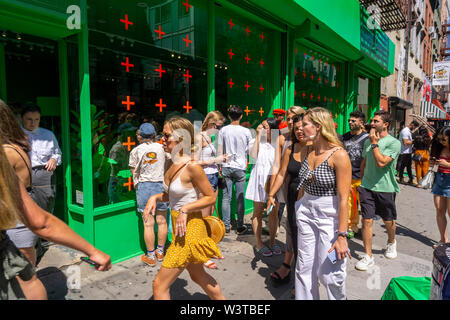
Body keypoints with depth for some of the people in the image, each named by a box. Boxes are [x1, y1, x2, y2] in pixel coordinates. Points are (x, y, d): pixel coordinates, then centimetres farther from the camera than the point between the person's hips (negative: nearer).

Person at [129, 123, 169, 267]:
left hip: (144, 186, -2)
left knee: (148, 223, 4)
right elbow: (166, 167, 9)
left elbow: (134, 172, 3)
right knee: (162, 221, 12)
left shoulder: (136, 151, -2)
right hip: (161, 185, 2)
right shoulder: (161, 148, 2)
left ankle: (150, 257, 14)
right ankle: (160, 252, 26)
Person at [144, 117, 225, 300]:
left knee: (160, 285, 2)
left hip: (189, 229, -9)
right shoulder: (174, 164, 3)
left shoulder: (192, 166, -22)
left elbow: (211, 197, -15)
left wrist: (185, 209, -22)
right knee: (198, 276, 26)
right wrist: (155, 198, -2)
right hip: (180, 228, 9)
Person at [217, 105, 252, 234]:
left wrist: (220, 165, 10)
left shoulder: (223, 130, -2)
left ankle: (226, 226, 12)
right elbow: (250, 151, 3)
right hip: (240, 168, -1)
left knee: (226, 197, 7)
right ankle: (240, 226, 14)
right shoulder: (246, 131, -4)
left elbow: (219, 151, 1)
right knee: (240, 198, 6)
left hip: (226, 167, 1)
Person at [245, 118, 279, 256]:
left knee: (273, 212, 8)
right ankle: (259, 243, 14)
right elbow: (253, 154, -16)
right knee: (258, 212, 4)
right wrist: (258, 135, -14)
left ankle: (272, 241, 22)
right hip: (260, 178, -1)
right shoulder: (256, 141, 4)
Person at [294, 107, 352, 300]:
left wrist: (342, 235, -19)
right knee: (304, 269, 14)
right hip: (306, 213, 6)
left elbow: (343, 198, -18)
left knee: (329, 273, 5)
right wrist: (299, 208, 15)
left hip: (329, 216, -6)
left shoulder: (338, 155, -16)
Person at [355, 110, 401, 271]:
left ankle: (391, 243, 45)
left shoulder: (394, 143, -9)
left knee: (388, 221, 14)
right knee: (366, 220, -1)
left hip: (385, 189, -3)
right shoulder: (368, 141, 8)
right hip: (367, 187, 4)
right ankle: (368, 256, 8)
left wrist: (374, 143, -16)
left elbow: (381, 162, -23)